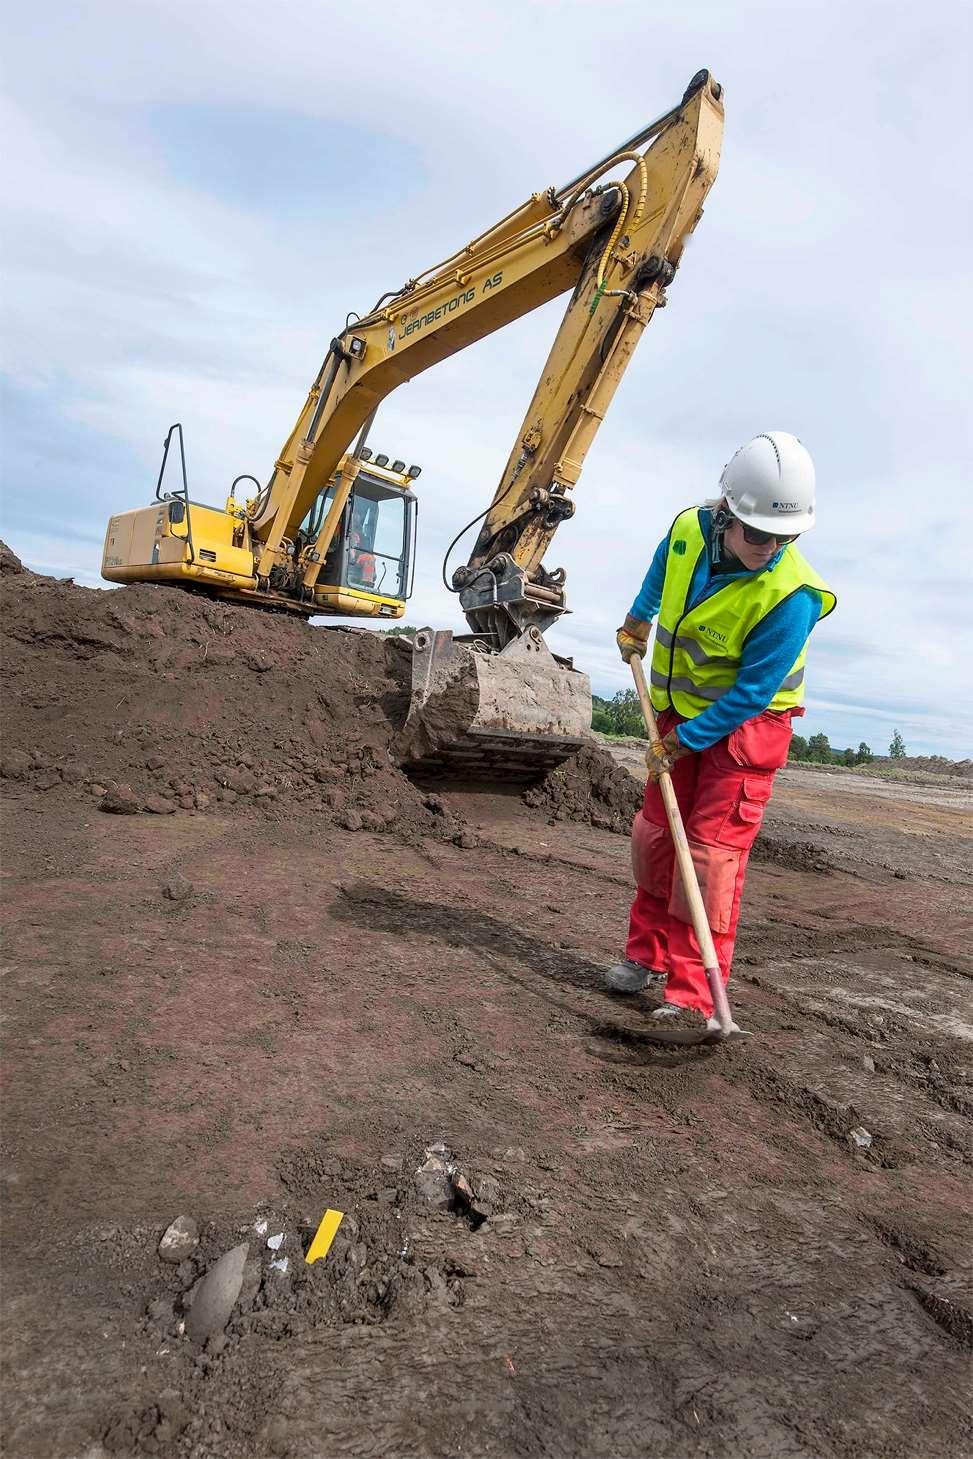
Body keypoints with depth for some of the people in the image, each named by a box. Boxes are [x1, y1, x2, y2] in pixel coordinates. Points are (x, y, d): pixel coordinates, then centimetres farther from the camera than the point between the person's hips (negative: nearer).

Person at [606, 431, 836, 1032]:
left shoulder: (791, 597, -28)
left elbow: (752, 693, -23)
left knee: (713, 850, -10)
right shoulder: (689, 530, -12)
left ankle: (694, 999, -3)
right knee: (656, 833, 9)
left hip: (747, 722, -6)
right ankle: (649, 956, 25)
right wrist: (638, 622, 24)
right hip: (682, 710, 6)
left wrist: (682, 741, -20)